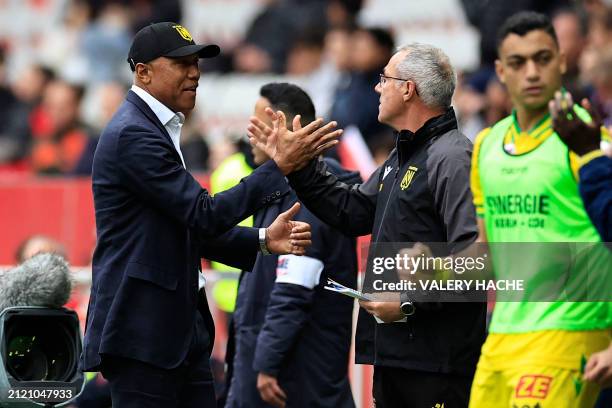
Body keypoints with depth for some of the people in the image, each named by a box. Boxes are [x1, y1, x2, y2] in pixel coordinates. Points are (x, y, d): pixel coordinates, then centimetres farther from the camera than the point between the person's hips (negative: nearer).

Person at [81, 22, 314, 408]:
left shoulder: (158, 129, 18)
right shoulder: (131, 135, -14)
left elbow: (191, 227, 19)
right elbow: (206, 214, -19)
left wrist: (263, 240, 5)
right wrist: (282, 166, -20)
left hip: (183, 328, 10)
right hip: (142, 332, -10)